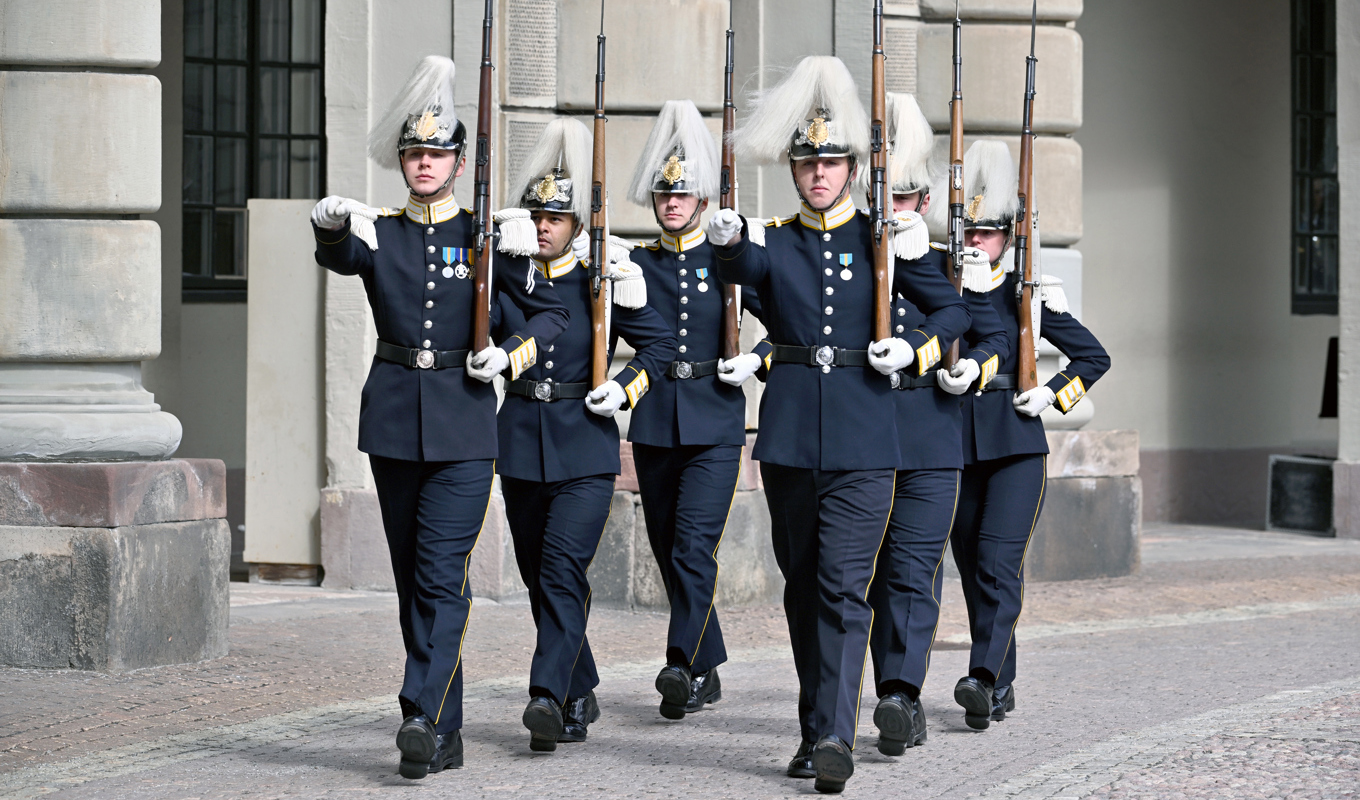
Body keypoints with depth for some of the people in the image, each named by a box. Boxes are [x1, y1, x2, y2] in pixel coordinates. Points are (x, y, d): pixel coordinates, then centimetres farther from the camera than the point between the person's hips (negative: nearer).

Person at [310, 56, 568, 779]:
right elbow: (339, 257, -18)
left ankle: (423, 715, -20)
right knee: (411, 578, 7)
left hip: (463, 425, -3)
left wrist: (509, 358, -7)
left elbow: (550, 312, 11)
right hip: (394, 421, 3)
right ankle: (447, 734, 15)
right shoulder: (379, 233, 6)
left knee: (442, 574, -14)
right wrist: (333, 226, -40)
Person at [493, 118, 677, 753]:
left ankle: (548, 695, -21)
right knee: (539, 576, 10)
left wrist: (625, 389, -8)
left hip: (585, 449, -3)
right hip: (521, 448, 3)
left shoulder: (600, 283, 0)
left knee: (563, 566, -17)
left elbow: (661, 342, 6)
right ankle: (580, 694, 24)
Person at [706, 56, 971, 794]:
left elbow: (953, 309, 10)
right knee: (803, 586, 11)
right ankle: (815, 728, 22)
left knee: (844, 587, -11)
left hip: (863, 440, -2)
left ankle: (835, 736, -15)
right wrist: (727, 242, -36)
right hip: (790, 435, 2)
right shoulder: (774, 241, 7)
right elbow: (743, 271, -14)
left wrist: (914, 349, -9)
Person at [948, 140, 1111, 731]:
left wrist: (1052, 394, -7)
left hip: (1016, 444, -3)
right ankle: (1001, 688, 19)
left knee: (998, 562, -17)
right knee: (972, 569, 8)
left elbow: (1094, 356, 10)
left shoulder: (1027, 293, 3)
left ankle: (984, 679, -24)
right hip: (955, 447, 3)